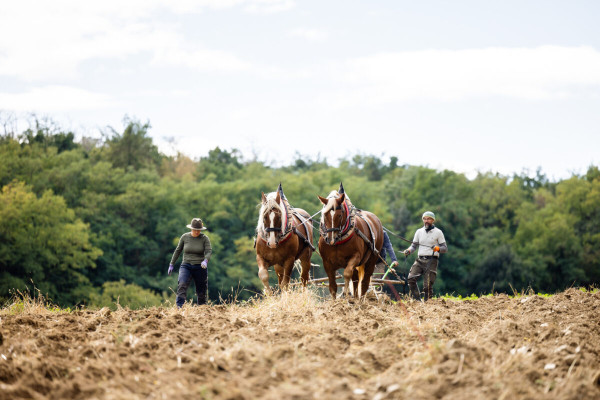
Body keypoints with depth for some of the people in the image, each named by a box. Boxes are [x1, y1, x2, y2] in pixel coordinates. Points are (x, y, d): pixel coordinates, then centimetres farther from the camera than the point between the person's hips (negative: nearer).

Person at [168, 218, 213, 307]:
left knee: (201, 292, 5)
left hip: (200, 267, 0)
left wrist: (205, 260, -33)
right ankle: (179, 308, -32)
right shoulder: (185, 237, 2)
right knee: (182, 285, -23)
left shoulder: (204, 238, -2)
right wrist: (171, 264, 12)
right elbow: (178, 251, 11)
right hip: (186, 266, 0)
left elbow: (209, 251, -12)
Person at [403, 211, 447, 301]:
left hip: (431, 260, -3)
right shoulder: (419, 231, 16)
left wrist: (438, 248, -18)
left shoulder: (438, 232, 5)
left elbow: (445, 248, 4)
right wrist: (408, 250, -5)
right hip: (420, 260, 3)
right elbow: (414, 245, 16)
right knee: (411, 278, -16)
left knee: (427, 285, -10)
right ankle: (416, 300, -7)